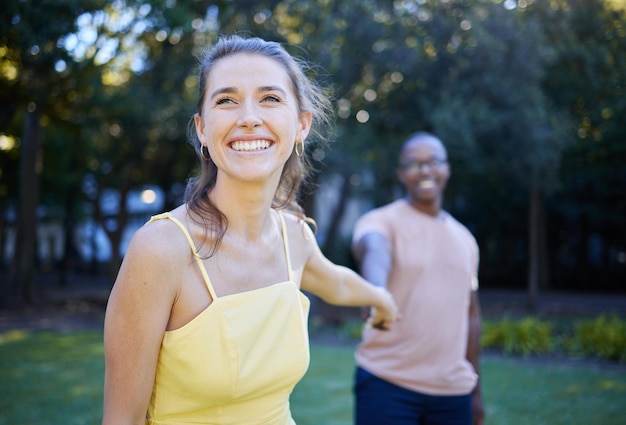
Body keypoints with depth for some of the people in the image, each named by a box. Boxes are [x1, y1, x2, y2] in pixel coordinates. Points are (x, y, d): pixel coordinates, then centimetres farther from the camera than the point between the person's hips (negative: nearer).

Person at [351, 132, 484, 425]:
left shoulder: (464, 239, 13)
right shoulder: (381, 222, -5)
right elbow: (373, 250, -28)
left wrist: (476, 390, 18)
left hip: (453, 390, 5)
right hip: (388, 384, -5)